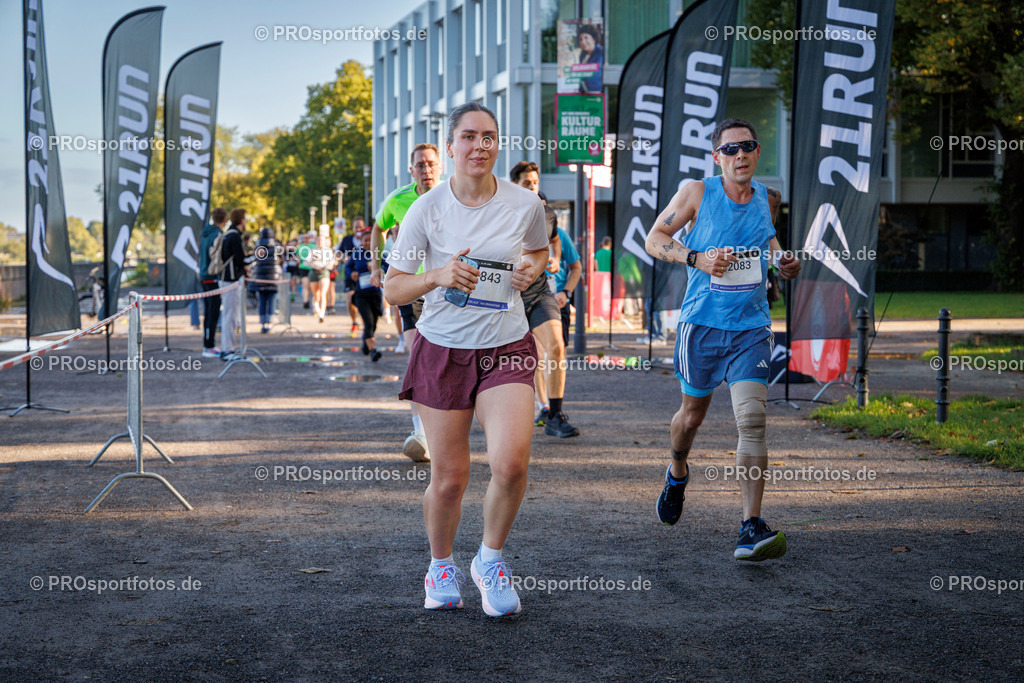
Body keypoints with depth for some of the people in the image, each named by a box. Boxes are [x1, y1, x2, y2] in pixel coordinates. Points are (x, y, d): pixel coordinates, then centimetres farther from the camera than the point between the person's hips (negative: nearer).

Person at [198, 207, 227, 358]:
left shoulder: (204, 233, 12)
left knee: (208, 313, 13)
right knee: (213, 314, -7)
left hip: (204, 277, 9)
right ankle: (209, 347, -8)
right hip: (214, 278, -9)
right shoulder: (217, 235, -14)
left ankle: (208, 345, 17)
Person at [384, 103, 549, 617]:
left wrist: (532, 269, -3)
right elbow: (392, 289, -2)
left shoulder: (526, 204, -2)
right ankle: (441, 566, 30)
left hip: (507, 349, 1)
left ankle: (491, 560, 8)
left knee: (511, 463, -19)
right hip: (443, 349, -1)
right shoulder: (426, 210, -6)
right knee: (449, 477, 2)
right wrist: (438, 276, -20)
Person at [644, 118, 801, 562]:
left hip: (751, 328, 1)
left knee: (752, 418, -14)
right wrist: (696, 258, -16)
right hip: (702, 323, -1)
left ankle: (751, 529, -16)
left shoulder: (768, 199, 5)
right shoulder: (697, 193, -6)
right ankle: (677, 473, 50)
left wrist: (783, 262, 5)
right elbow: (654, 239, 0)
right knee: (693, 412, 16)